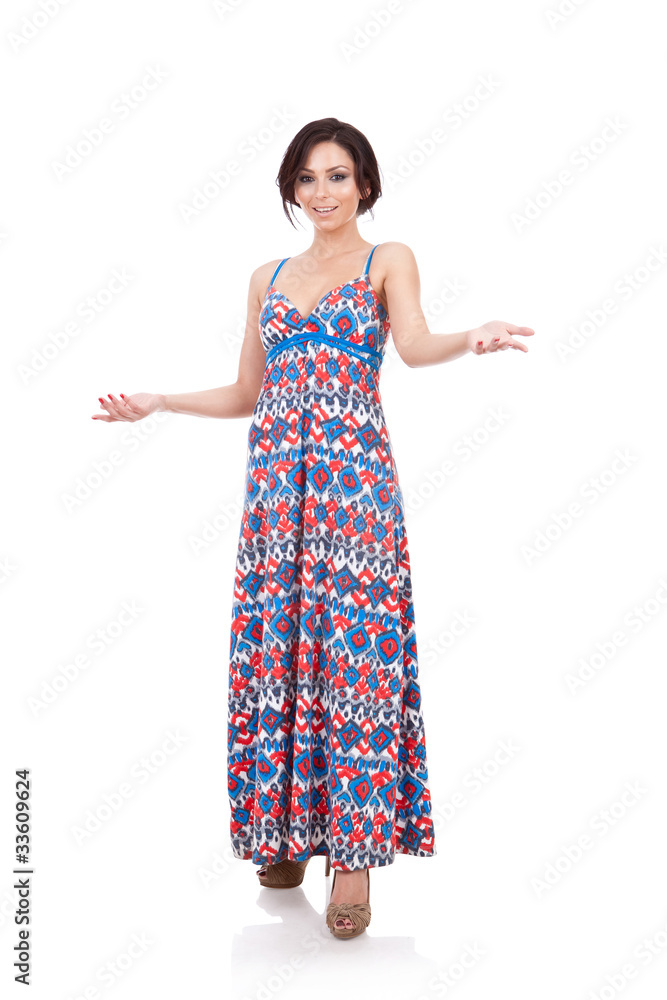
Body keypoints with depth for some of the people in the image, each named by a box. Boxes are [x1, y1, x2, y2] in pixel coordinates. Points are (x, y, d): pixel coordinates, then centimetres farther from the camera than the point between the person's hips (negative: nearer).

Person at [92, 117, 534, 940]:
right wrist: (157, 402, 13)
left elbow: (414, 347, -14)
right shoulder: (267, 277, 18)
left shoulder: (388, 262, 7)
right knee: (274, 643, 2)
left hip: (355, 477, -4)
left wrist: (471, 340, -34)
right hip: (276, 477, 4)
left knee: (354, 650, -7)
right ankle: (285, 827, 16)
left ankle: (355, 849, 1)